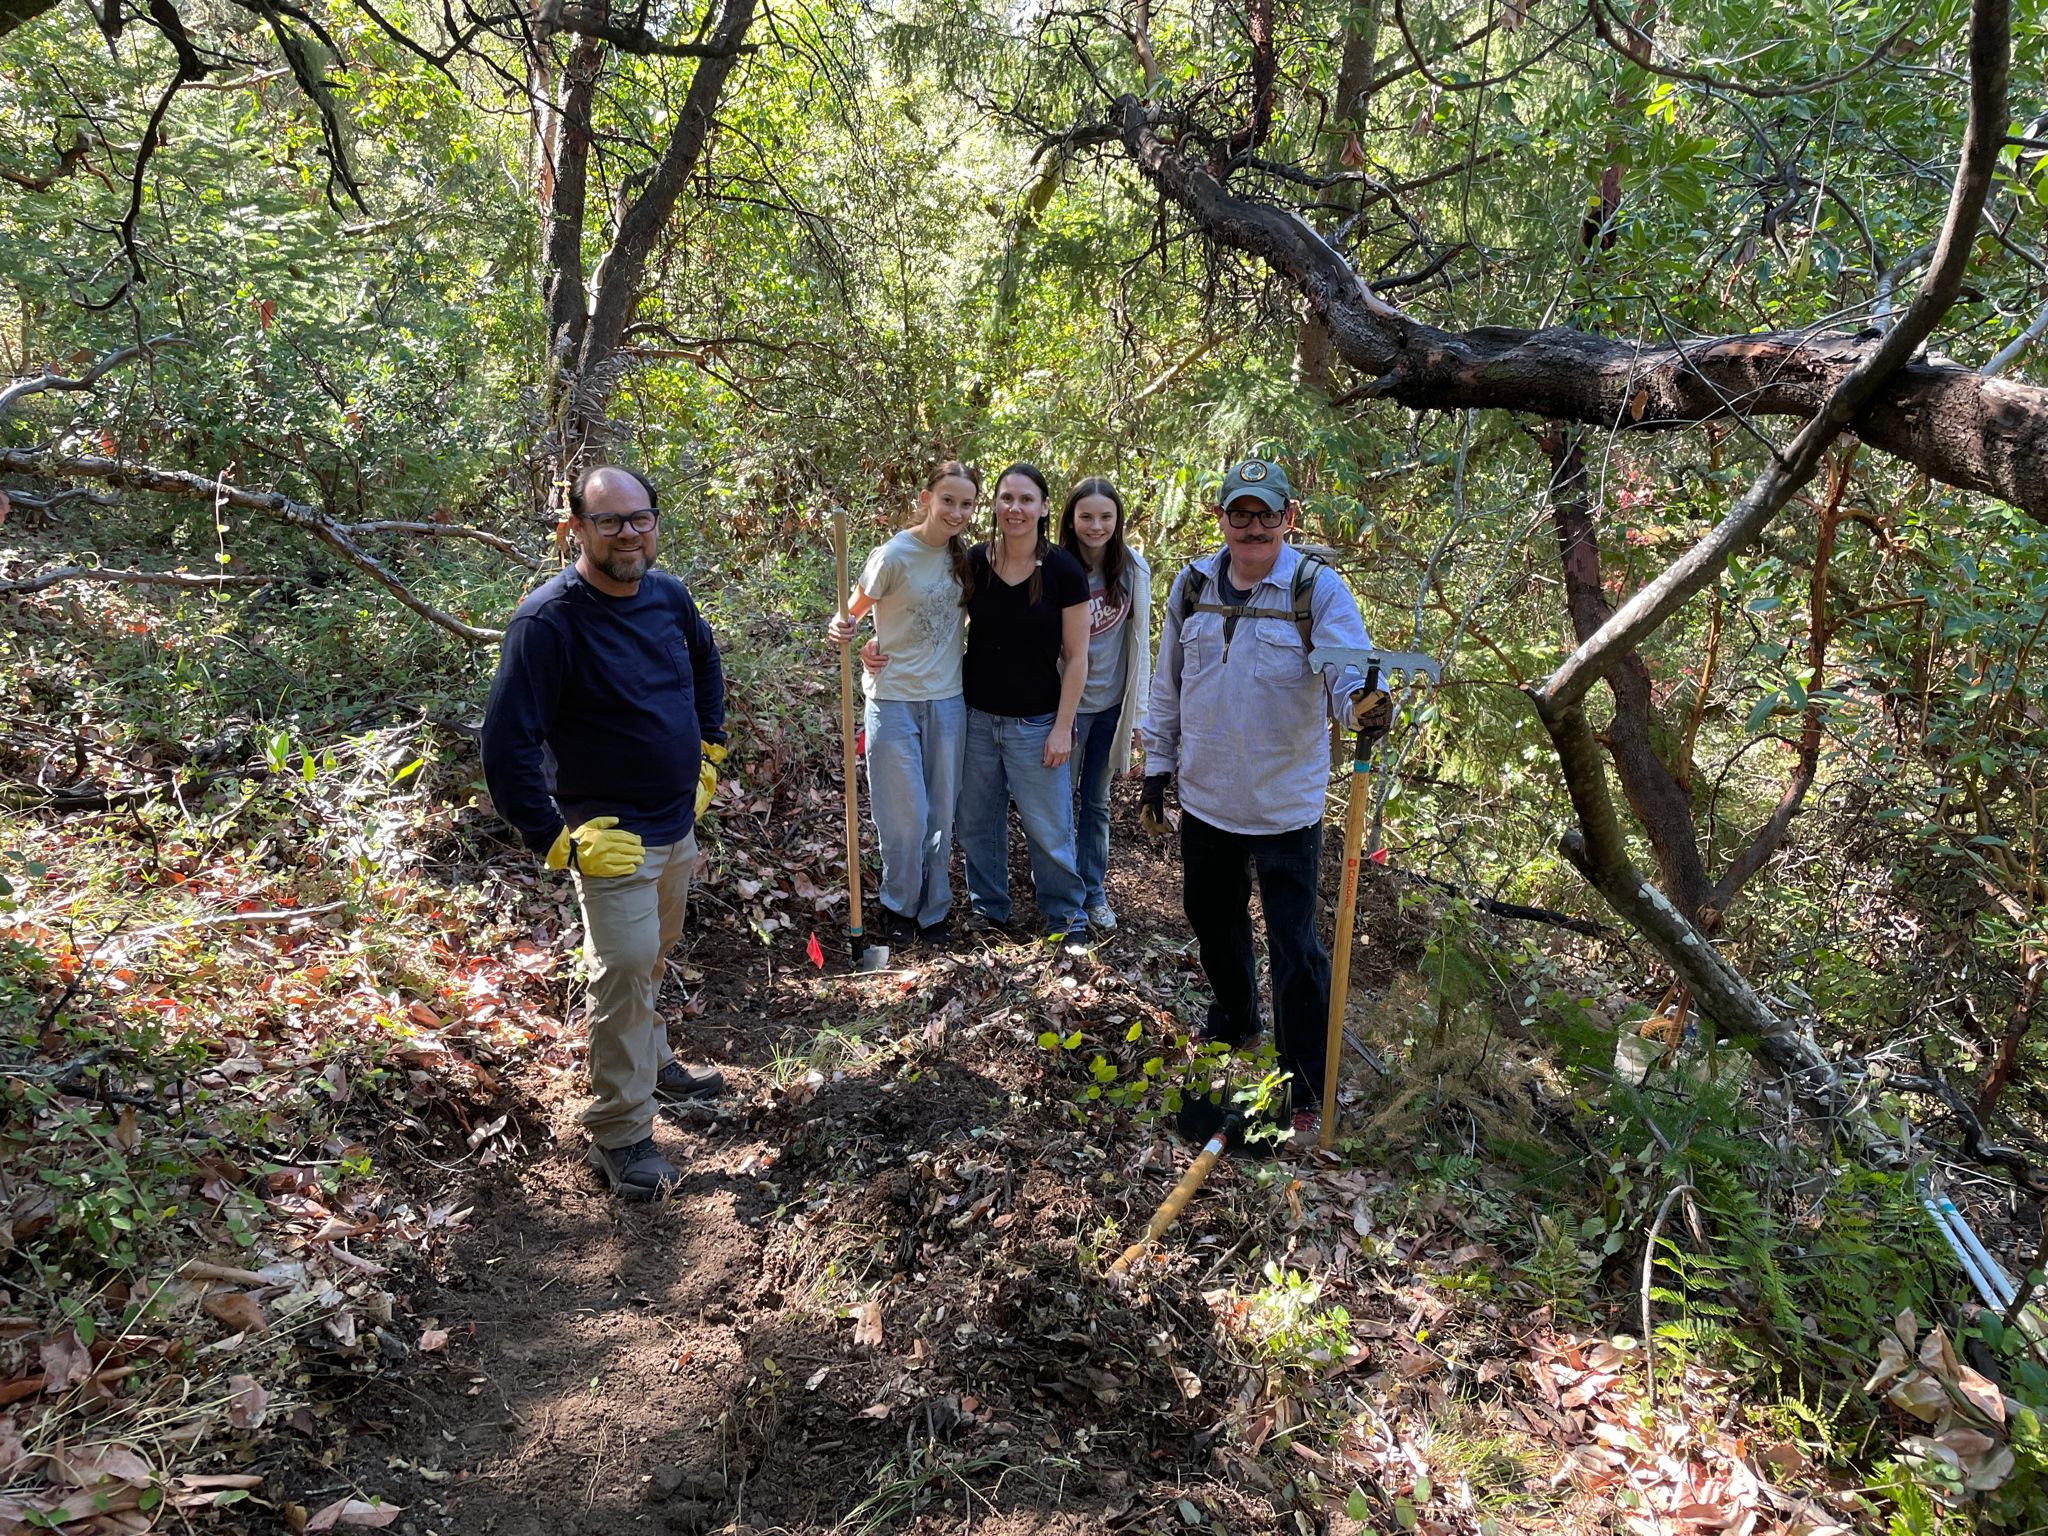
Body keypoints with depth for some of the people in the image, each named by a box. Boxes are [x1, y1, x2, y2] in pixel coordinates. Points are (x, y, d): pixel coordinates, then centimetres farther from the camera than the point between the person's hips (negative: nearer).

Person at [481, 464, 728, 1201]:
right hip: (611, 837, -7)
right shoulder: (548, 619, -22)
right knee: (625, 970, -7)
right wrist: (558, 841, -22)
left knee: (653, 955, 23)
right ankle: (621, 1133, 7)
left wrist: (709, 751, 18)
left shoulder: (668, 596, 0)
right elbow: (507, 745, -23)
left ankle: (651, 1061, 44)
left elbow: (705, 661, 23)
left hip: (679, 822, 7)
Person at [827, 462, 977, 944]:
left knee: (941, 813, 11)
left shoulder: (964, 556, 3)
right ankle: (898, 906, 22)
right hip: (895, 700, -5)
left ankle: (933, 909, 27)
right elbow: (853, 612, -11)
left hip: (948, 700, 5)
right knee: (906, 815, 0)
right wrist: (840, 628, -30)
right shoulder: (895, 555, -14)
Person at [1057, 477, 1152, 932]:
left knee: (1096, 801, 15)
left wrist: (1139, 709, 2)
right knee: (1063, 799, 8)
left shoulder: (1133, 569, -5)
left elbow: (1139, 642, 2)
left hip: (1112, 702, 3)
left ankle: (1094, 891, 27)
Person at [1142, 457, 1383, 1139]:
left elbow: (1349, 666, -20)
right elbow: (1167, 685, 11)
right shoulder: (1193, 585, 2)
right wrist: (1157, 768, 12)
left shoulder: (1317, 588, -10)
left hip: (1285, 803, -5)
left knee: (1294, 944, -1)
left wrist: (1363, 698, -44)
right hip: (1205, 797, 5)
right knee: (1211, 916, 23)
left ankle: (1305, 1090, 11)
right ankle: (1235, 1019, 49)